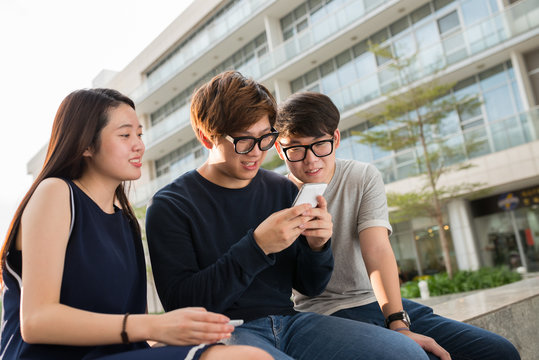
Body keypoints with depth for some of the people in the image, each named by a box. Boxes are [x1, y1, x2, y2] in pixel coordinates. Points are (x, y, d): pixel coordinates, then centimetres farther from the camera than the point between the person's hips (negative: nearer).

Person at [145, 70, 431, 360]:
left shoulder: (283, 190, 8)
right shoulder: (169, 206, -5)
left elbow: (309, 287, 13)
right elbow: (180, 304, -14)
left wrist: (317, 246, -10)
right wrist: (257, 247, -23)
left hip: (288, 322, 4)